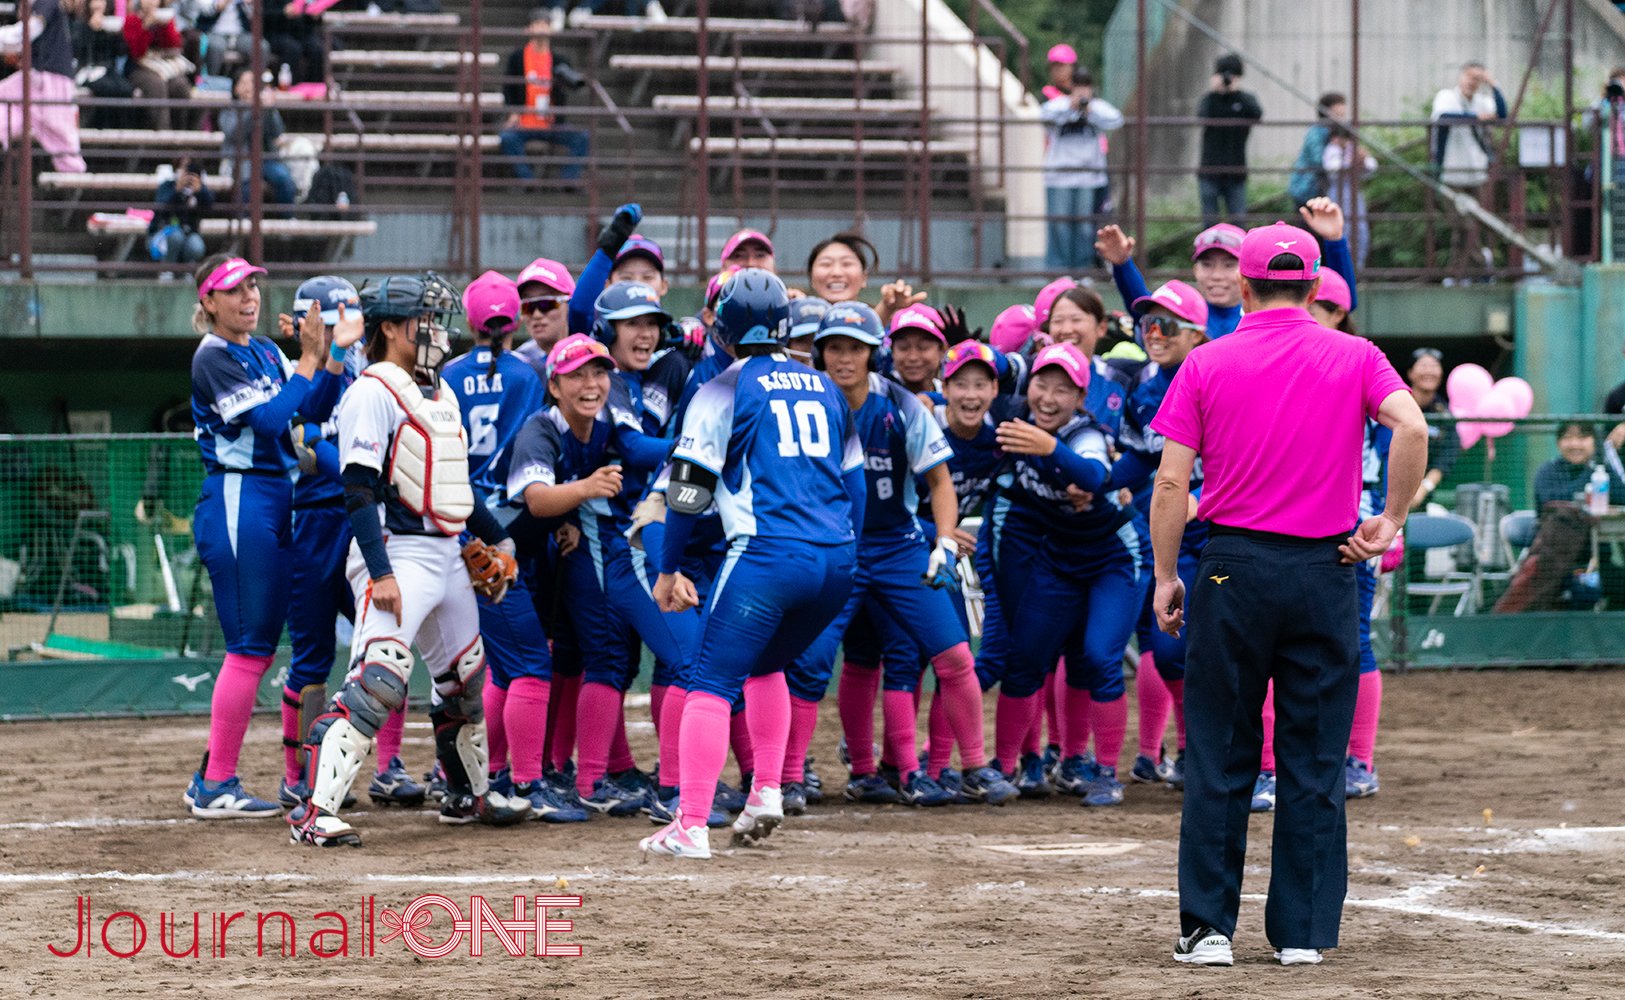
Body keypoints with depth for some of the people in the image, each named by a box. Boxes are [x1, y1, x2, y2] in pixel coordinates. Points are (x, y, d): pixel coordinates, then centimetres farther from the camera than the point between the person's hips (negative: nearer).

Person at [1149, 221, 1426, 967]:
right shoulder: (1354, 358, 3)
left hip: (1232, 568, 0)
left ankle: (1208, 926, 4)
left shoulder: (1207, 364, 2)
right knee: (1313, 763, 6)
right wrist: (1391, 520, -3)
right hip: (1324, 570, 0)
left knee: (1218, 758, 6)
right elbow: (1411, 429, -14)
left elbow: (1171, 483, -2)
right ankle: (1301, 931, 7)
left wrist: (1165, 577, 6)